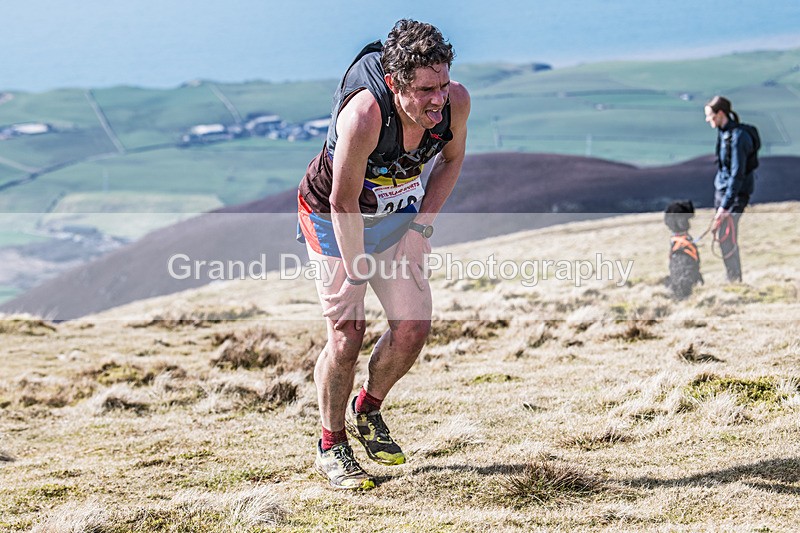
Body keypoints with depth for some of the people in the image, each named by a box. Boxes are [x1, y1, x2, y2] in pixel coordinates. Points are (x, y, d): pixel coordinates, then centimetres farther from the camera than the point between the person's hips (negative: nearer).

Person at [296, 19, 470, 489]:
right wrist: (357, 271, -22)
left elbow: (452, 158, 1)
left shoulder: (456, 101, -23)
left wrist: (424, 221, -5)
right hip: (335, 216, -5)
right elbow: (344, 202, -28)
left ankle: (367, 411, 26)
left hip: (400, 213, 5)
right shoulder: (363, 115, -39)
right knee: (347, 332, -10)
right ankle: (331, 447, 10)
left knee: (413, 327, -2)